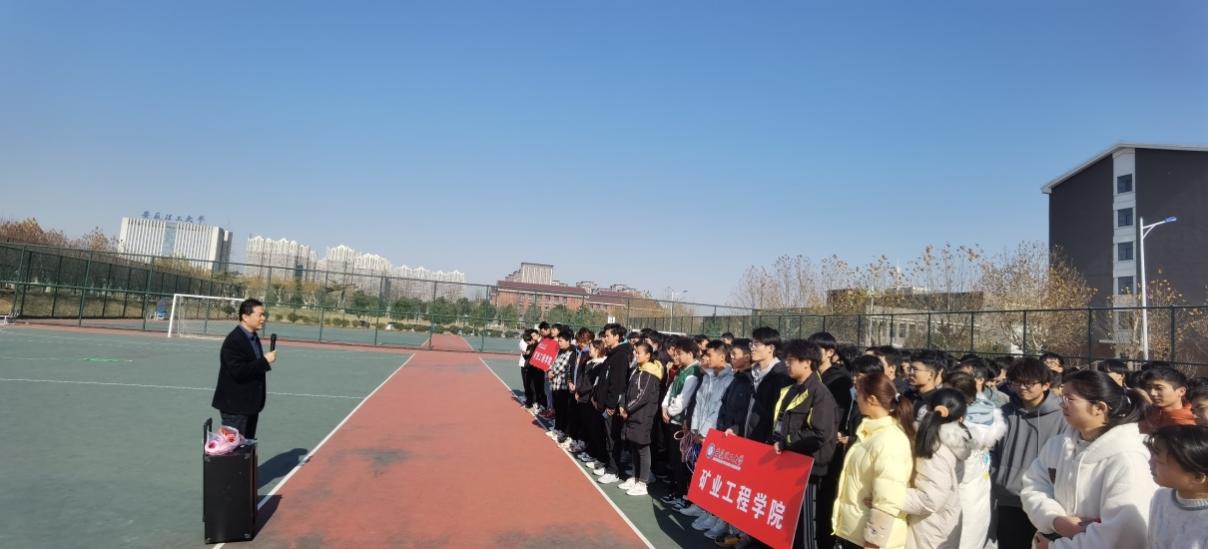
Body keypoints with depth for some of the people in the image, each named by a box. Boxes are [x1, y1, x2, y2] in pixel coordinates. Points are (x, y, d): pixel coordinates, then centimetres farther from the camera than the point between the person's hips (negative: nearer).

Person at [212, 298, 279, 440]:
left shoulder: (253, 338, 11)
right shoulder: (234, 341, -18)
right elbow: (238, 371, -27)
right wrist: (265, 361, -23)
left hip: (251, 404, 9)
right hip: (235, 406, -9)